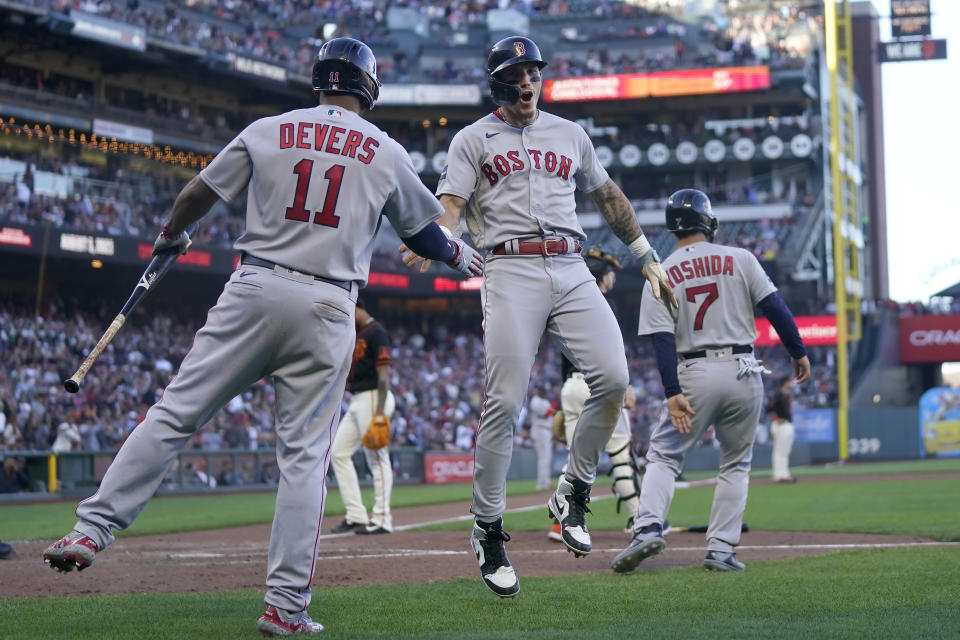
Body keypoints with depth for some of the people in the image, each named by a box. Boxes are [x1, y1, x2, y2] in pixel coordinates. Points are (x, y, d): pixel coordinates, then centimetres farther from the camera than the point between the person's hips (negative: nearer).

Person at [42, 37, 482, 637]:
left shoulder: (267, 131, 9)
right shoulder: (388, 153, 8)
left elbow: (198, 193, 16)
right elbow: (423, 231, 20)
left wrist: (171, 238, 37)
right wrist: (461, 255, 42)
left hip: (253, 293, 1)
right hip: (327, 308, 0)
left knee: (175, 413, 4)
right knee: (305, 454, 2)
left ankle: (93, 528, -3)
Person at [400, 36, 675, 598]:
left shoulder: (570, 134, 22)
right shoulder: (473, 140, 11)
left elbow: (609, 197, 30)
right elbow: (452, 206, -2)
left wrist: (648, 258, 27)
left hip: (572, 271, 4)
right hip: (511, 271, -3)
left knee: (613, 377, -16)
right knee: (505, 401, -11)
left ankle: (573, 493, 4)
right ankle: (488, 530, 1)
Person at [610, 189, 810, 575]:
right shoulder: (740, 260, 3)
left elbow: (662, 340, -6)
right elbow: (775, 308, -1)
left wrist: (673, 393, -10)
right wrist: (798, 353, 9)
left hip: (695, 374, -1)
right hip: (743, 371, 1)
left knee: (664, 455, 9)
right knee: (736, 464, 14)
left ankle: (648, 527, -14)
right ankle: (721, 549, 6)